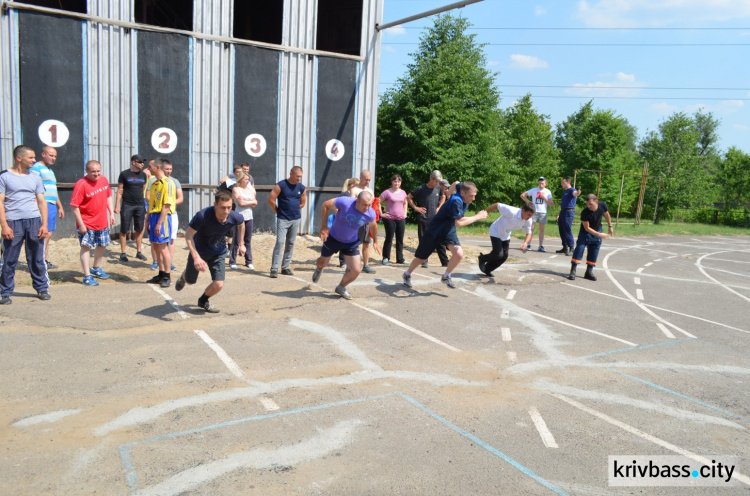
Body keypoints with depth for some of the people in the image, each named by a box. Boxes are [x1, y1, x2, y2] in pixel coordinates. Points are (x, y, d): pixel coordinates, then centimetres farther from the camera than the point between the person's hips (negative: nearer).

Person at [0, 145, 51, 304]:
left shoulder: (35, 177, 14)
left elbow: (41, 201, 13)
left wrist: (44, 224, 4)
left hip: (34, 221, 3)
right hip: (13, 221, -3)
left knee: (37, 258, 6)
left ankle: (42, 288, 16)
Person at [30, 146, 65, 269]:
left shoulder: (50, 170, 24)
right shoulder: (36, 168, -6)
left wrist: (60, 207, 30)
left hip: (52, 206, 9)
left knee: (48, 234, 10)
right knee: (46, 234, -13)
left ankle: (46, 260, 16)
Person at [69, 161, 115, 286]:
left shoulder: (104, 180, 1)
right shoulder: (81, 185, -19)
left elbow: (108, 196, 17)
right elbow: (74, 206, -20)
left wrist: (111, 213, 9)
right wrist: (80, 224, -21)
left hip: (102, 222, 7)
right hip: (87, 224, -7)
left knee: (102, 245, 18)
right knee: (86, 246, -5)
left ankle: (97, 268, 39)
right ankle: (87, 276, -1)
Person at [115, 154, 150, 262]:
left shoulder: (143, 174, 9)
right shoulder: (124, 174, -3)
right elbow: (120, 191, -3)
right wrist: (117, 206, -7)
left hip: (140, 205, 4)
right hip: (127, 205, -4)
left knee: (139, 230, 8)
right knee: (124, 230, 2)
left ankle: (139, 252, 17)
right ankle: (123, 253, 9)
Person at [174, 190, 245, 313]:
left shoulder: (235, 217, -26)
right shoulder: (203, 215, -37)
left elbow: (241, 224, 1)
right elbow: (188, 235, -27)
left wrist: (241, 245, 7)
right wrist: (196, 257, -38)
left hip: (218, 253, 2)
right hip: (199, 251, -2)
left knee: (218, 284, -9)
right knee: (190, 281, 18)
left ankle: (203, 300, 25)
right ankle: (184, 277, 59)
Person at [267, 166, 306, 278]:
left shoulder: (301, 187, 4)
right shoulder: (281, 185, -10)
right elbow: (271, 200, -9)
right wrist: (278, 212, -2)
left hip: (296, 219, 5)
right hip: (283, 219, -5)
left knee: (291, 243, 8)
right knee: (280, 242, -11)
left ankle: (285, 267, 18)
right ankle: (274, 269, -8)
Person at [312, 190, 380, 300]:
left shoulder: (370, 214, -21)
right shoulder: (344, 202, -32)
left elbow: (373, 225, 3)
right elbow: (325, 205, -16)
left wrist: (375, 241, 15)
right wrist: (324, 226, -16)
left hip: (352, 243, 2)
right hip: (333, 238, -2)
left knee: (356, 270, -5)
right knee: (323, 263, 16)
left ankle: (341, 288, 24)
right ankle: (318, 270, 56)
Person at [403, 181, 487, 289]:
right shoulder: (456, 201, -33)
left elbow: (457, 184, 13)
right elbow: (459, 223, -41)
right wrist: (477, 217, -33)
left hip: (449, 230, 6)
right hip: (434, 231, -6)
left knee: (459, 254, -18)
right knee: (421, 258, 10)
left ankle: (446, 276, 6)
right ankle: (407, 275, 38)